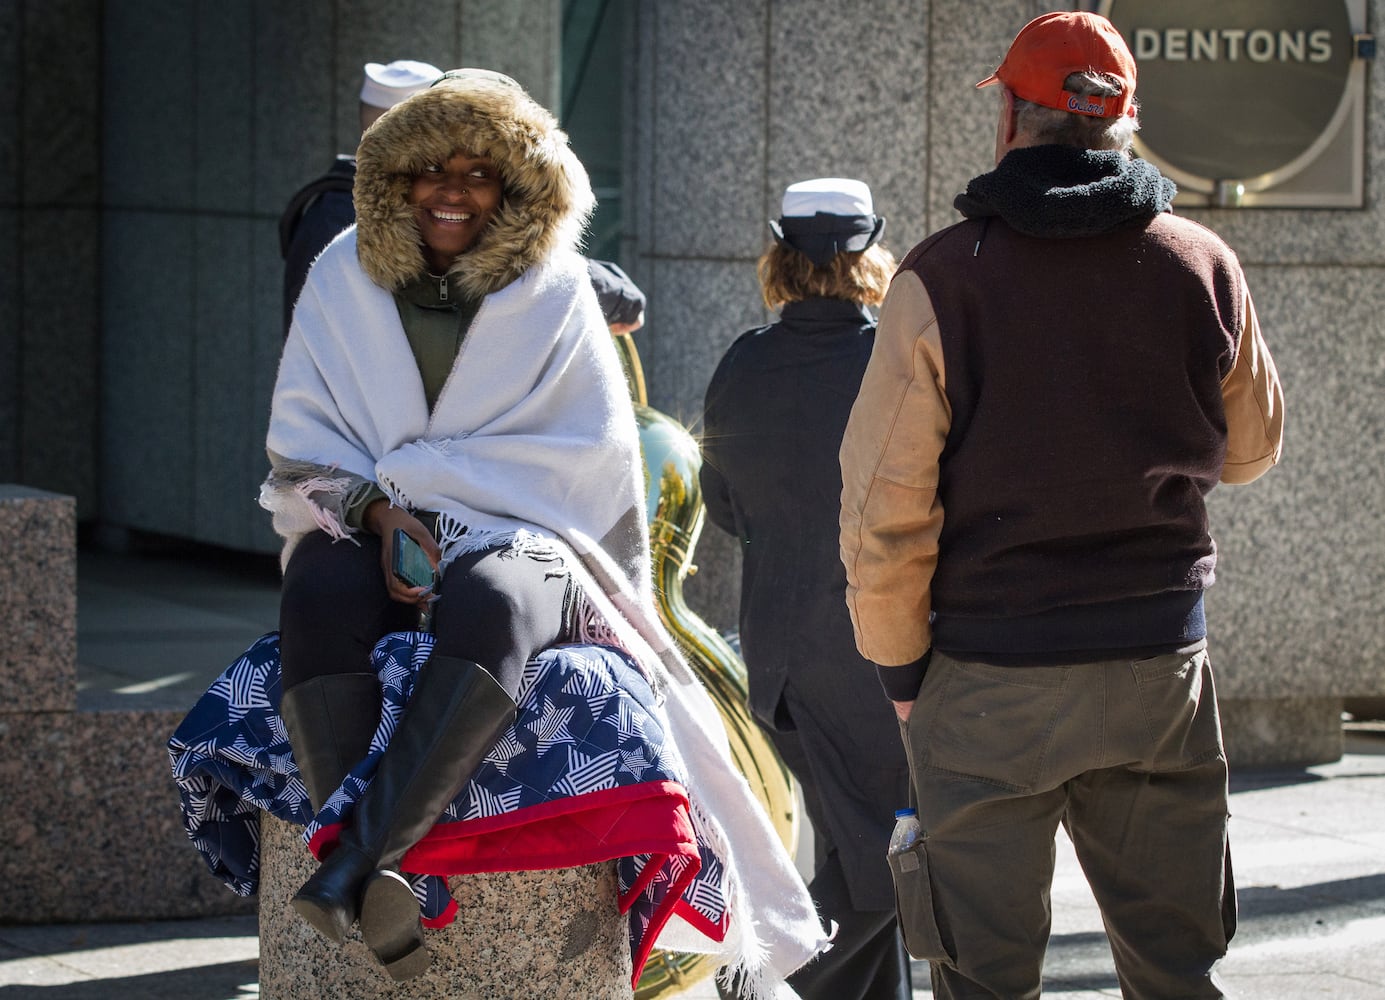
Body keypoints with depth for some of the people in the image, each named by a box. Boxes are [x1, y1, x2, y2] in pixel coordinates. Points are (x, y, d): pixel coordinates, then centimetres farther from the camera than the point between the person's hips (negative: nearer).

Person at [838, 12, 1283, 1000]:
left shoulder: (942, 278, -10)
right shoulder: (1203, 266, 0)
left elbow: (884, 506, -10)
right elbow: (1251, 448, 15)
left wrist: (899, 661, 2)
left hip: (990, 669, -3)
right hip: (1161, 658, 3)